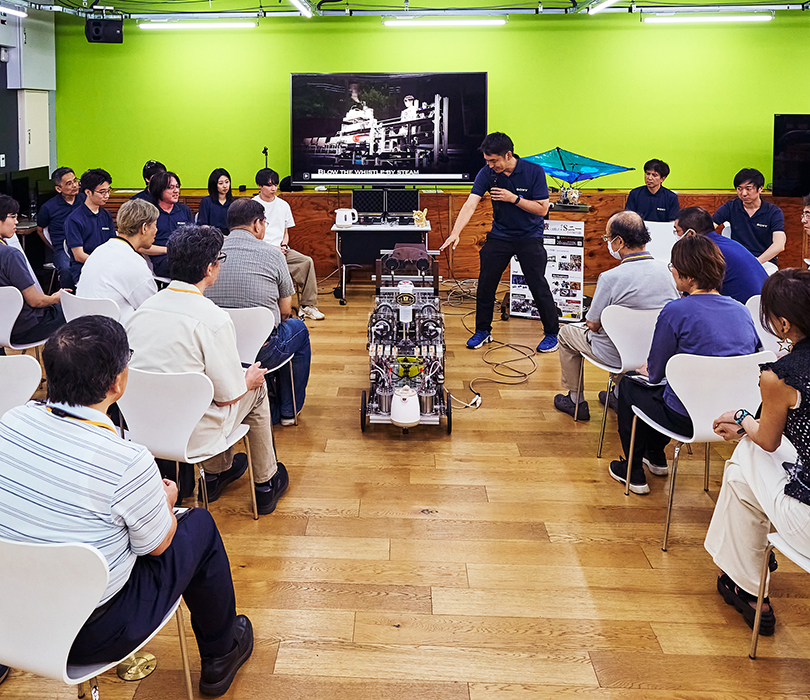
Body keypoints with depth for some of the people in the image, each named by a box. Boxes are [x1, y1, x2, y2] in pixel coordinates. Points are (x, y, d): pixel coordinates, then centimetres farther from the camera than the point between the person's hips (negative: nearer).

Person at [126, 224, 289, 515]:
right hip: (189, 437, -6)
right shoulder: (214, 319, -21)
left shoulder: (143, 308, -2)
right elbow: (228, 395, -14)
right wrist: (248, 379, 9)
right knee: (257, 387, 17)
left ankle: (217, 471, 41)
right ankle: (266, 485, 32)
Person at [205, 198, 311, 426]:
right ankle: (289, 410, 37)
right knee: (298, 328, 29)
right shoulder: (272, 254, -9)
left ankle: (270, 407, 45)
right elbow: (285, 311, -1)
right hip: (262, 354, -4)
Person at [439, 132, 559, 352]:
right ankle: (482, 331, 18)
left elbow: (542, 209, -13)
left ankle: (552, 334, 10)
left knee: (537, 285, -7)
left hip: (530, 236, -3)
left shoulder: (534, 172, -15)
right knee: (485, 282, 0)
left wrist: (514, 198, -23)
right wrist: (455, 233, -31)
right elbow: (470, 204, -18)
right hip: (500, 234, 3)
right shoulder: (487, 173, -10)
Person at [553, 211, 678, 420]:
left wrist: (591, 322, 7)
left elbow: (593, 325, -18)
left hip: (619, 355, -6)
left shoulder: (610, 278, -27)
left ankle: (576, 401, 31)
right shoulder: (665, 268, -9)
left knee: (566, 332, 20)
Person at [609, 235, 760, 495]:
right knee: (658, 388, 33)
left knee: (630, 386, 22)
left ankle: (632, 471, 32)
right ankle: (655, 457, 50)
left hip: (687, 419, -6)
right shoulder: (742, 310, 0)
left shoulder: (675, 312, -18)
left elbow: (655, 372, -9)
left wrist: (648, 370, 17)